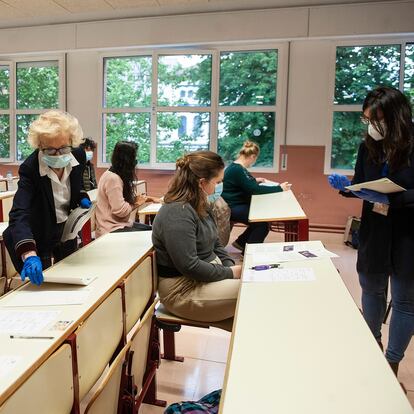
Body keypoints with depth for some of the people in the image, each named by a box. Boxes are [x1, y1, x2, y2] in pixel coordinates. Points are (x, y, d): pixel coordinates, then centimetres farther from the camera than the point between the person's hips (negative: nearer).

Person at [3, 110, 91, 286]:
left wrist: (82, 198, -12)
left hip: (67, 231, 5)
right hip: (37, 236, -5)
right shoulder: (30, 168, -29)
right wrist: (29, 254, -53)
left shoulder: (79, 155, -15)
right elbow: (19, 214, -39)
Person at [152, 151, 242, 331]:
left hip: (209, 272, 9)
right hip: (183, 290, -9)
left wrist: (231, 266, -1)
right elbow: (189, 266, -26)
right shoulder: (177, 213, -24)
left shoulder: (200, 205, 7)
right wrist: (230, 273, -17)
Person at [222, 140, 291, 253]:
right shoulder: (237, 170, -22)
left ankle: (240, 242, 19)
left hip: (237, 204, 11)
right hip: (233, 208, -11)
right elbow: (255, 190, -26)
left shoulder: (236, 167, 10)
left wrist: (255, 180, 27)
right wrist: (279, 188, -21)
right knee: (263, 223, -14)